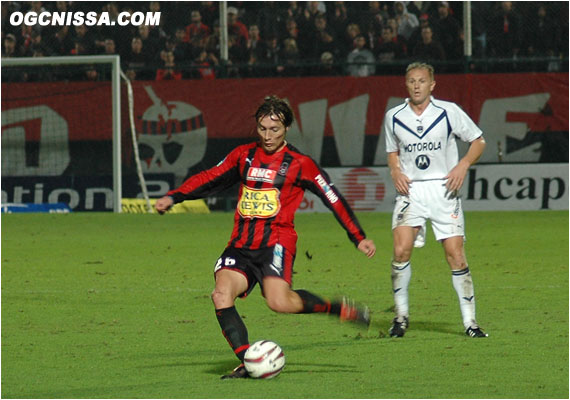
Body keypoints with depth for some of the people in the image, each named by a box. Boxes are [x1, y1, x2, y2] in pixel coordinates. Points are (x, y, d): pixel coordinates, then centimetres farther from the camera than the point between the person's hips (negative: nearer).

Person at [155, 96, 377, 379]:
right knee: (222, 294, -22)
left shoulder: (299, 164, 2)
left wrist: (359, 238, 1)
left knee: (279, 301, -30)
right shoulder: (243, 156, 15)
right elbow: (210, 179, 19)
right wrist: (174, 197, 5)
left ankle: (339, 309, -7)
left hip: (276, 242, -5)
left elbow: (333, 199, 3)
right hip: (241, 245, 5)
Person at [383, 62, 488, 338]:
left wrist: (463, 165, -10)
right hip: (410, 189, 1)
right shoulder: (393, 116, 6)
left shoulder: (449, 111, -1)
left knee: (455, 254, -6)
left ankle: (470, 321, 3)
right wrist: (396, 171, 1)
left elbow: (478, 141, 7)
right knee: (401, 250, -17)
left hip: (444, 190, -1)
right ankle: (401, 314, 1)